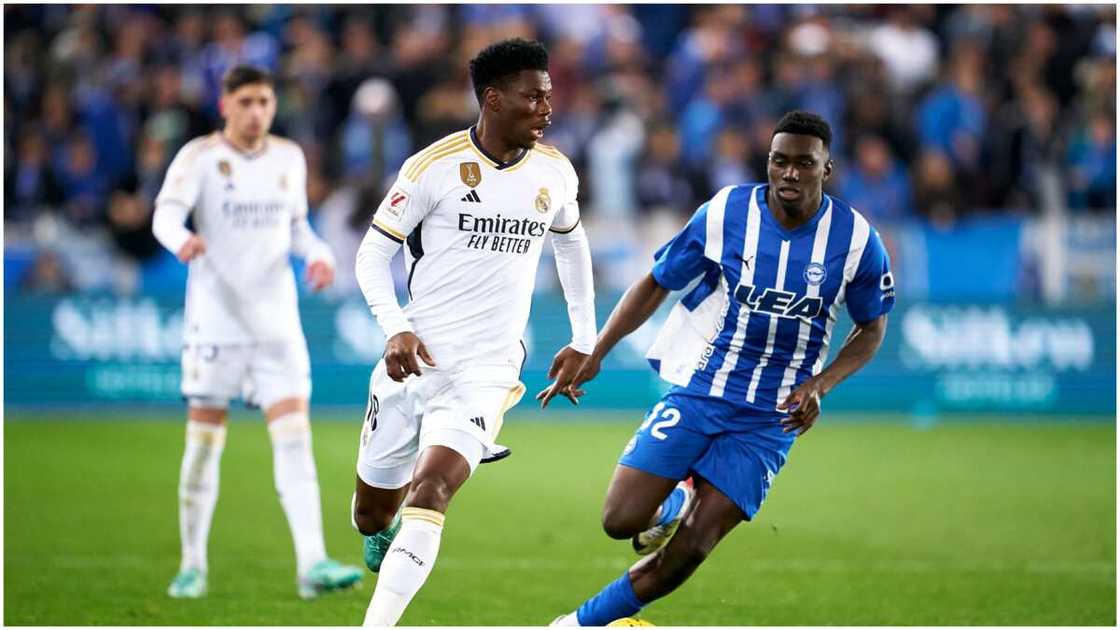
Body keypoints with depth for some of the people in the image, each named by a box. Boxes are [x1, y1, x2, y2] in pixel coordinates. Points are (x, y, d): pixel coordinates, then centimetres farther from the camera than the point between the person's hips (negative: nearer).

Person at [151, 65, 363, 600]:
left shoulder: (289, 158, 9)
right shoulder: (200, 156, -5)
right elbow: (166, 214, -20)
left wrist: (318, 254, -1)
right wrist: (183, 240, -42)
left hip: (276, 319, 3)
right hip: (215, 316, -3)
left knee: (293, 433, -9)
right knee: (205, 439, 1)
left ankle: (311, 565, -16)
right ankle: (192, 566, 16)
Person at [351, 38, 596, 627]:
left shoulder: (555, 174, 4)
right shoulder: (433, 167, -8)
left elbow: (570, 244, 24)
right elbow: (372, 253, -2)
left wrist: (584, 340, 21)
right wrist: (395, 328, -17)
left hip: (487, 373, 0)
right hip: (414, 360, 0)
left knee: (429, 489, -23)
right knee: (372, 513, 11)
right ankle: (383, 533, 49)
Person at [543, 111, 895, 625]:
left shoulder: (856, 240, -7)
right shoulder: (725, 213, -8)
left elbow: (871, 329, 8)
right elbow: (656, 283, 5)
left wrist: (818, 385, -8)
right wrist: (593, 355, -1)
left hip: (770, 421, 0)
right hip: (698, 391, 0)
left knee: (689, 549, -9)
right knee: (621, 521, -10)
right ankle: (675, 503, 25)